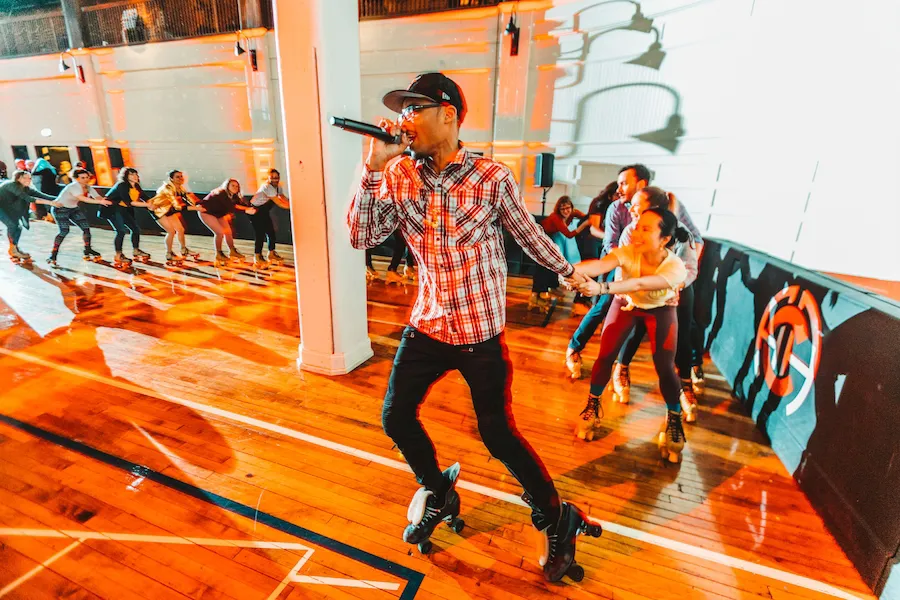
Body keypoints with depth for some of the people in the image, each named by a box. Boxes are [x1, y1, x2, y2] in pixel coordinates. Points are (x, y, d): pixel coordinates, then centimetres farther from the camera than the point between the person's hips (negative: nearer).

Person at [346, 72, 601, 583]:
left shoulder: (492, 177, -11)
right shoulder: (398, 176, 0)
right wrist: (373, 167, -14)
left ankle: (557, 518, 30)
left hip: (481, 333, -4)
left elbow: (529, 234, 3)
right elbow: (361, 237, -5)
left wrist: (568, 270, 16)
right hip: (428, 326, 5)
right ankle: (437, 492, 40)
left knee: (498, 434, 2)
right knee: (395, 418, 10)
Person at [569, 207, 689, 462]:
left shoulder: (676, 268, -35)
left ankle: (674, 420, 16)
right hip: (626, 303, 1)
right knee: (605, 356, -8)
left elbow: (640, 284, -51)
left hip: (660, 310, -1)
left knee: (665, 367, -10)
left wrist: (601, 288, -67)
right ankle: (592, 406, 15)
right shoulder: (627, 252, -32)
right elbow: (600, 264, -52)